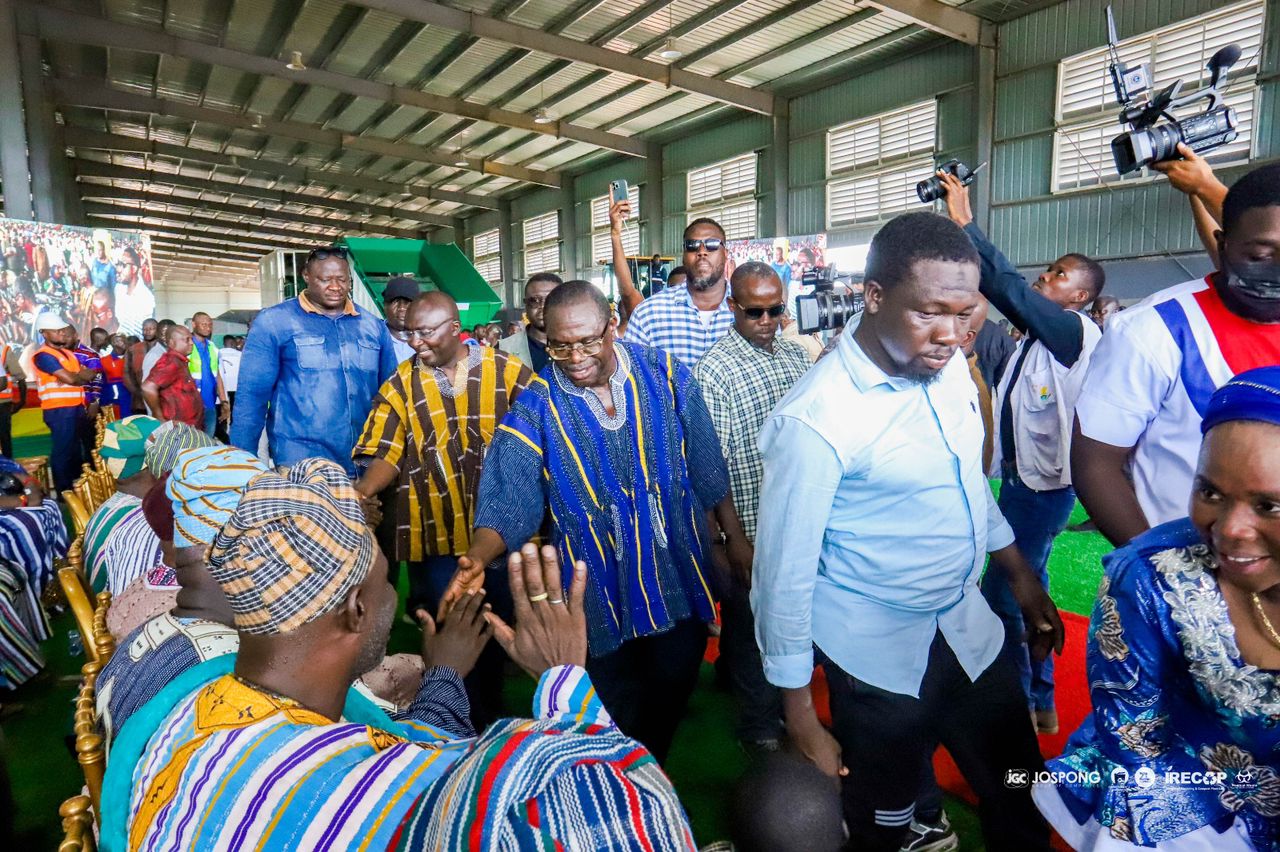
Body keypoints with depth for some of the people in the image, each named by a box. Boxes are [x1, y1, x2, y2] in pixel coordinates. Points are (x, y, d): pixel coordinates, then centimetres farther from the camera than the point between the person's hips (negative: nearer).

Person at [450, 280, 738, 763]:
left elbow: (707, 468, -1)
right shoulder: (535, 409, -14)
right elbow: (507, 502, -20)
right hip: (600, 592, -2)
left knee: (674, 687, 21)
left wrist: (736, 538, 3)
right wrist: (477, 557, -38)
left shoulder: (665, 376, -9)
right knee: (615, 708, 16)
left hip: (680, 577, 2)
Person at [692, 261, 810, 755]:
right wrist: (736, 539, -16)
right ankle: (760, 728, 33)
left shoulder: (797, 357, 6)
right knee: (751, 629, 12)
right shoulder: (714, 370, -13)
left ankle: (791, 708, 43)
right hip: (751, 532, -5)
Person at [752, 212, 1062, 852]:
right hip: (880, 653, -6)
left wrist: (1021, 575, 18)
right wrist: (801, 721, -14)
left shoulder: (948, 366, -5)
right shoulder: (815, 419, -27)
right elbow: (785, 574, -20)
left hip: (968, 627, 7)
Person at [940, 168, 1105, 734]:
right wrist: (958, 227, 0)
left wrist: (965, 223, -22)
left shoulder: (1074, 330, -14)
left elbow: (1009, 287, -23)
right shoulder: (1043, 329, 9)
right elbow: (996, 288, 7)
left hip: (1045, 484, -10)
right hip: (1024, 476, 10)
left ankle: (1020, 703, 12)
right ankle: (1040, 701, 33)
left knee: (1001, 592, -5)